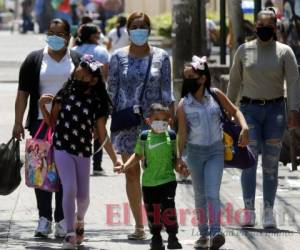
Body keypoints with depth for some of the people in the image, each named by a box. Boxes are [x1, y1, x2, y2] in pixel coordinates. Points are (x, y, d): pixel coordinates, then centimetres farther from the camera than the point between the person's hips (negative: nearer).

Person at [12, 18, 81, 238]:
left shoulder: (78, 60, 8)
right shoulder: (34, 60, 6)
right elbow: (23, 93, 4)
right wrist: (18, 123, -3)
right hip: (41, 123, 0)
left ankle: (63, 219, 3)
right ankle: (44, 218, 3)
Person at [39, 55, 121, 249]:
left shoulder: (97, 103, -2)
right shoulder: (65, 95, -3)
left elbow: (103, 135, 1)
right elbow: (52, 122, 6)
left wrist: (115, 159, -5)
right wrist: (42, 106, -10)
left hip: (83, 152, 1)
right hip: (63, 149, -1)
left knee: (83, 195, 6)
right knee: (70, 189, -17)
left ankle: (79, 220, 40)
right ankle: (70, 234, -9)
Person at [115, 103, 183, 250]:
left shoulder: (171, 136, 1)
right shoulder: (144, 137, 1)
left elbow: (176, 157, 9)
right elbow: (138, 155, 12)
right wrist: (125, 166, 1)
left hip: (167, 179, -2)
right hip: (149, 181, 2)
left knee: (168, 208, -12)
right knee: (152, 211, 8)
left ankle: (173, 238, 0)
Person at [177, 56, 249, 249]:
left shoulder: (215, 95, -6)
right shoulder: (184, 105, -6)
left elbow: (234, 111, 6)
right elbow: (182, 133, -4)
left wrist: (244, 128, -10)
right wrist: (180, 158, -8)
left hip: (215, 151, -2)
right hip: (195, 152, 2)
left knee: (212, 193, -15)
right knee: (200, 195, 10)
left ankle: (216, 232, -22)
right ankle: (204, 233, 20)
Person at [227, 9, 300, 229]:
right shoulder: (244, 50, 8)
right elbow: (234, 81, 13)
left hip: (275, 109, 0)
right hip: (250, 109, 0)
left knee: (271, 164, 2)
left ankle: (269, 212, 5)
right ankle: (249, 211, -16)